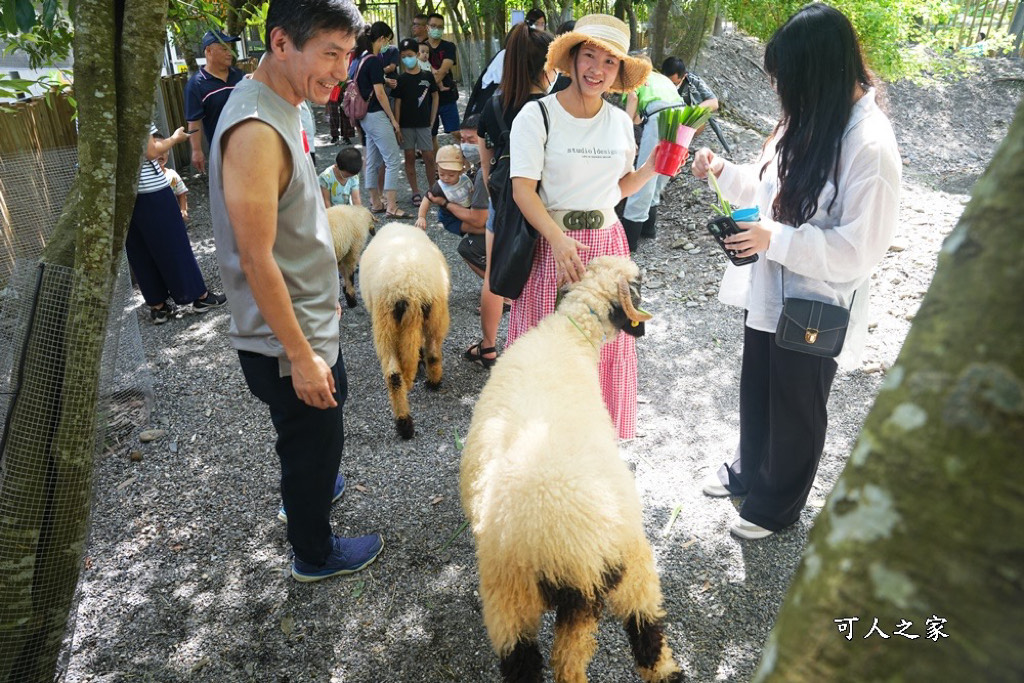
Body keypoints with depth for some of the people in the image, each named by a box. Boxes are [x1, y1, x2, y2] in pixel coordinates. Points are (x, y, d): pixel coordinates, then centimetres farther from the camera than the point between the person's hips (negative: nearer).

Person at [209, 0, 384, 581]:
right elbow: (256, 259, -27)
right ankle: (316, 555, 34)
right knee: (315, 440, 11)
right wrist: (301, 356, -22)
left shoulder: (279, 109, 5)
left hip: (310, 323, 9)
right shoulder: (255, 130, -27)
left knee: (318, 430, 29)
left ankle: (307, 490, 56)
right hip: (287, 341, -9)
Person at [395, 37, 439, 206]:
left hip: (424, 124, 0)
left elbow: (435, 97, 12)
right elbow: (397, 103, -2)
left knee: (429, 157, -1)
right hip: (406, 125, 0)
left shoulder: (427, 77, 3)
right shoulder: (400, 80, 0)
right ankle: (415, 192, 11)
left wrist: (432, 121, 6)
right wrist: (396, 125, -9)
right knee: (410, 158, 4)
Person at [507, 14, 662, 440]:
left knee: (606, 342, 12)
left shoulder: (620, 123, 8)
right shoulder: (537, 115, -7)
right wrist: (559, 240, -26)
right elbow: (523, 188, -14)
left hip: (607, 244, 5)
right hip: (553, 244, -4)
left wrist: (653, 166, 0)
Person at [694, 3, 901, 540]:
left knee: (795, 412, 14)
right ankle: (748, 471, 50)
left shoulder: (870, 144, -23)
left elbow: (860, 249, -24)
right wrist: (723, 171, -1)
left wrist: (775, 239, -29)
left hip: (814, 307, -8)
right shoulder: (809, 121, 1)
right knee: (755, 393, 24)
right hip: (769, 290, 8)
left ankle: (776, 504, 37)